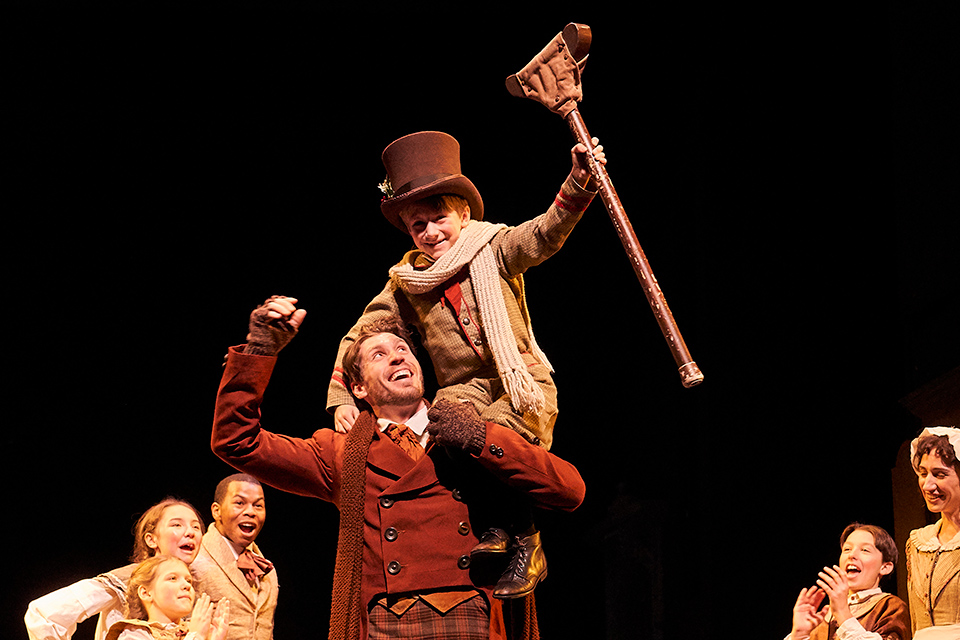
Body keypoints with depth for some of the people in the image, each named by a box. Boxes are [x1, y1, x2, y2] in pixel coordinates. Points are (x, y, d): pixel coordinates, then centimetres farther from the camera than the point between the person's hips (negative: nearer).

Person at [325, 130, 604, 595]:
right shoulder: (405, 283, 9)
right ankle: (495, 526, -16)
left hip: (523, 385, -3)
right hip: (464, 389, 3)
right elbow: (358, 339, 10)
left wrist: (579, 181, -33)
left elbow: (547, 232, -15)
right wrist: (341, 398, -5)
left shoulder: (493, 249, 2)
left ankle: (525, 542, -13)